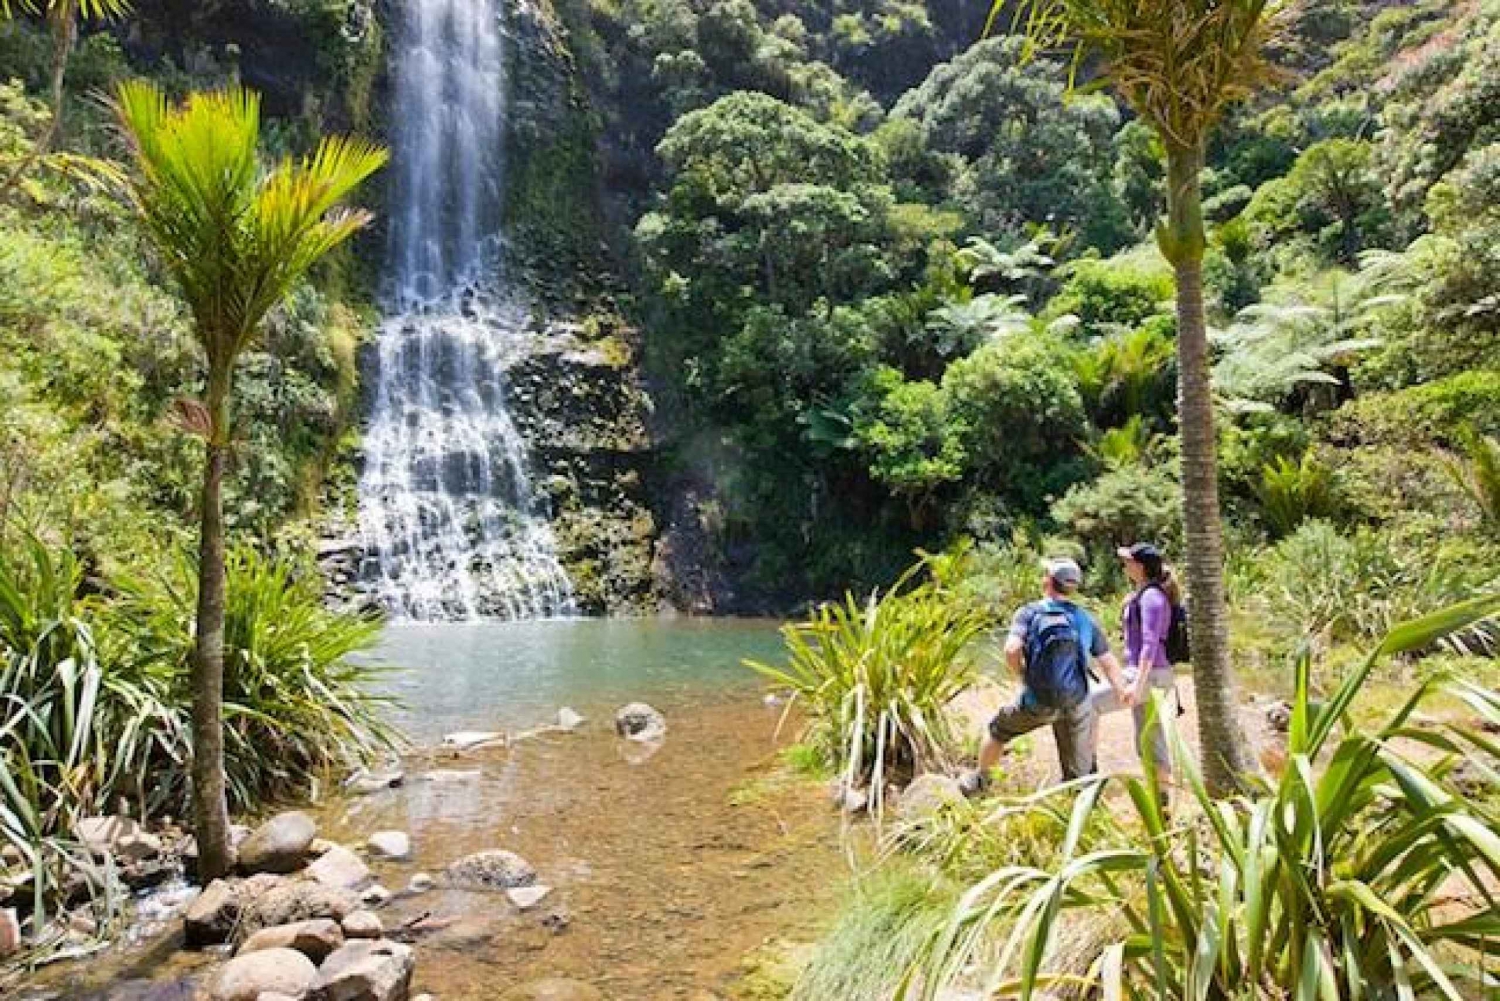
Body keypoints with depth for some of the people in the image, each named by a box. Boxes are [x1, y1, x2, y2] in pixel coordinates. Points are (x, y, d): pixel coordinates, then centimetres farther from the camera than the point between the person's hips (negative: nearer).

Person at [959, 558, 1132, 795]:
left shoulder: (1029, 613, -4)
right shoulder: (1087, 620, 6)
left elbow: (1011, 650, -18)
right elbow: (1108, 662, 7)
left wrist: (1022, 676, -1)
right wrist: (1123, 690, 19)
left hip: (1036, 703, -1)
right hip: (1075, 702, 1)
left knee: (998, 730, 23)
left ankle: (979, 779, 35)